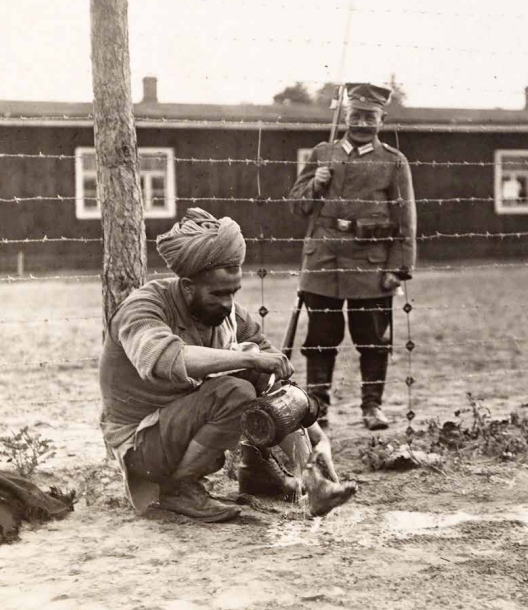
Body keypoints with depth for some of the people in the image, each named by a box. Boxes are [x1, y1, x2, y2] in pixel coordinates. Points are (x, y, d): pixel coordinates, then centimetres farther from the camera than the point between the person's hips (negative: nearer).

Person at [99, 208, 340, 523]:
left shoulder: (229, 313, -4)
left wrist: (320, 438, -8)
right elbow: (166, 360, -45)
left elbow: (281, 372, 1)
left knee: (259, 367, -10)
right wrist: (249, 358, -41)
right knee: (235, 392, -29)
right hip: (142, 443, -6)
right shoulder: (143, 308, -23)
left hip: (193, 426, 7)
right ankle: (177, 486, -12)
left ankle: (259, 467, 5)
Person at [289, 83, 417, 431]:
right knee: (321, 338, 5)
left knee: (374, 339, 5)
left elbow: (406, 220, 1)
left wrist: (400, 268, -6)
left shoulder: (394, 162, 5)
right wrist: (315, 185, -5)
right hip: (323, 263, 2)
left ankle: (373, 405, 16)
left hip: (372, 266, -1)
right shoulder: (322, 154, 12)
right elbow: (297, 205, 15)